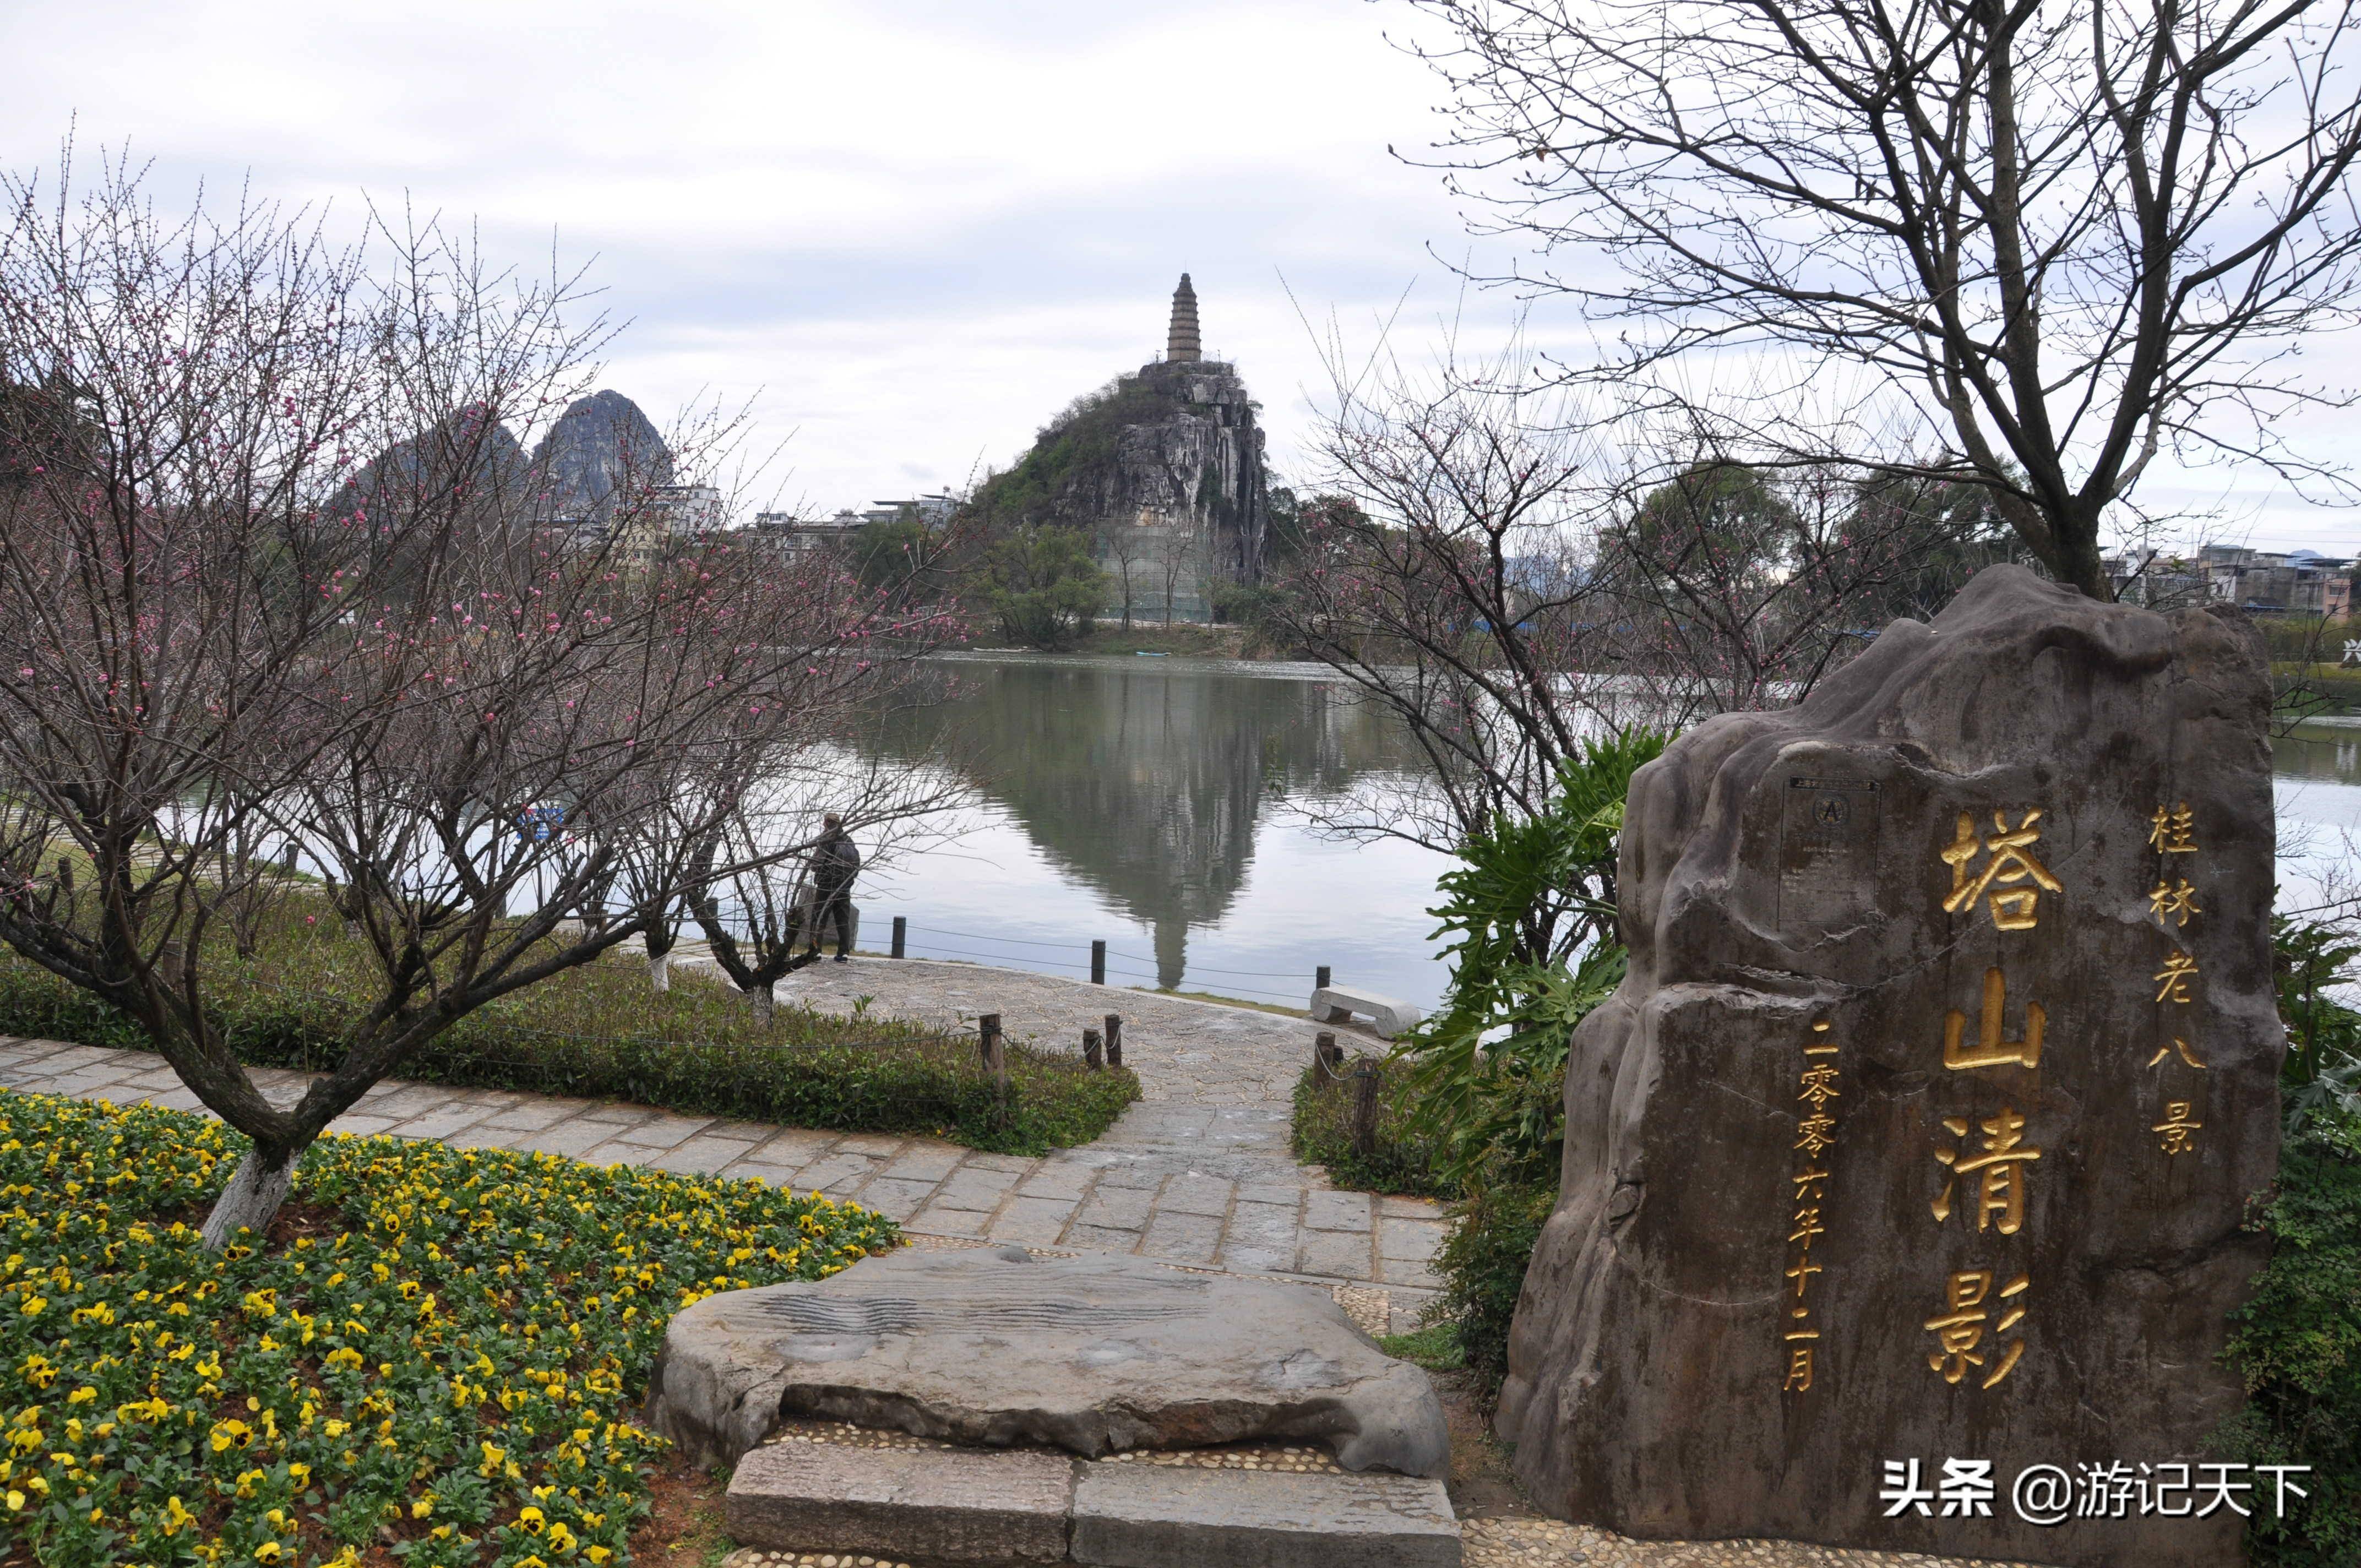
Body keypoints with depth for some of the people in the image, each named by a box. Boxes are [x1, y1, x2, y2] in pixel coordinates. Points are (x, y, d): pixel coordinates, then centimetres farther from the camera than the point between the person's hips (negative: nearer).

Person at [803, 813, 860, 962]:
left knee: (818, 920, 2)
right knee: (844, 922, 10)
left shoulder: (826, 841, -12)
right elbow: (856, 867, 11)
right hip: (845, 888, 5)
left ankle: (815, 951, 1)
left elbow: (816, 864, -16)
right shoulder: (849, 841, 7)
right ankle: (844, 952, 7)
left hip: (826, 887, -5)